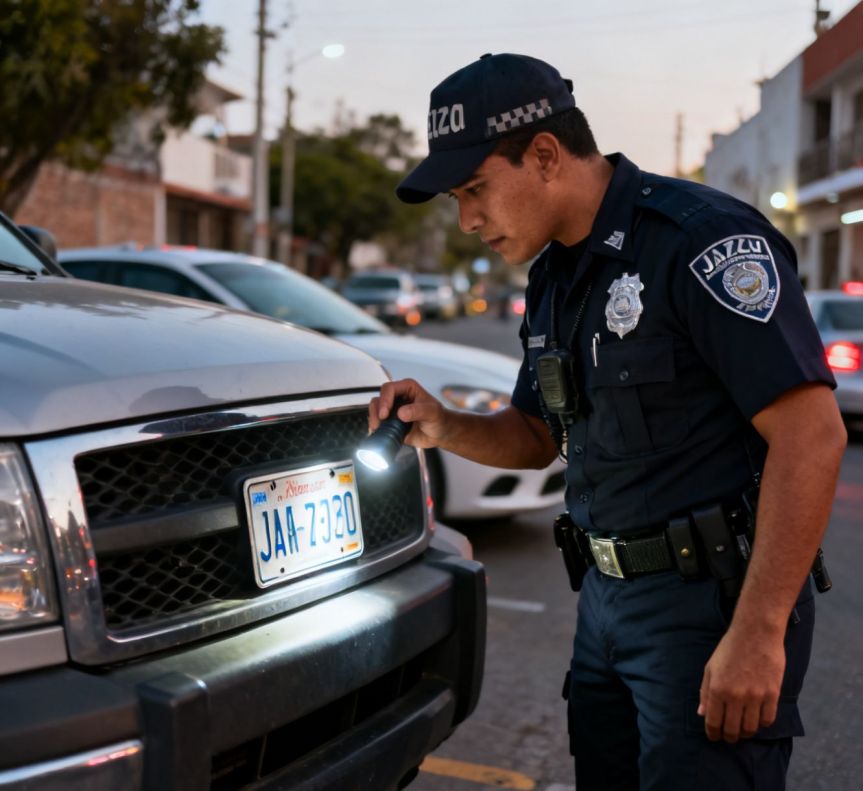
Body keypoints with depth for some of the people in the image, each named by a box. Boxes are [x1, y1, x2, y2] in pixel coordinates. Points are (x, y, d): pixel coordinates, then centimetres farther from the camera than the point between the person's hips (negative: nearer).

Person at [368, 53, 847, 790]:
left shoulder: (702, 238, -17)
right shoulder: (554, 278, 11)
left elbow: (812, 434, -21)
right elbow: (538, 436, 20)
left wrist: (759, 633, -24)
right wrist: (445, 428, 0)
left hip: (710, 601, -8)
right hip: (608, 593, 8)